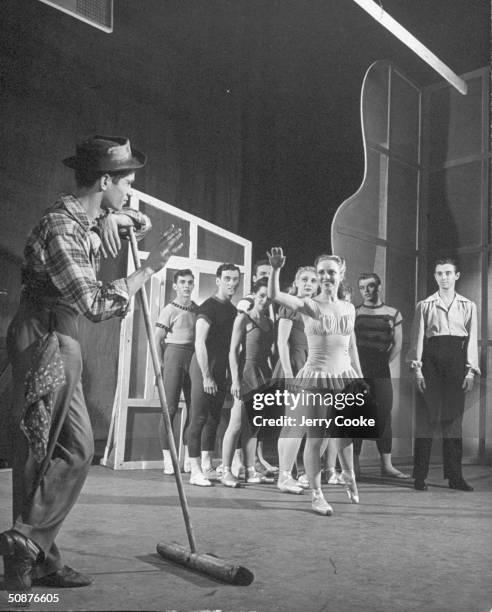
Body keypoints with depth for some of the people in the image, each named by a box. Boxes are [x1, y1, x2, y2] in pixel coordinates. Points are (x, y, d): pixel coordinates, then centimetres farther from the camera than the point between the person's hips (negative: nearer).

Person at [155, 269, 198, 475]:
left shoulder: (197, 309, 12)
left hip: (194, 358, 5)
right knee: (170, 409, -5)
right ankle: (167, 459, 1)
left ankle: (188, 457, 15)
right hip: (174, 355, -5)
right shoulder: (169, 310, -2)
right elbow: (157, 340, -3)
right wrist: (160, 366, -9)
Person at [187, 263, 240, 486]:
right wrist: (206, 375, -18)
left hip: (221, 370, 8)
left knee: (213, 418, 11)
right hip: (203, 368, -8)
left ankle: (207, 466, 19)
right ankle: (195, 471, -2)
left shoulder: (233, 310, 13)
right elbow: (199, 343, -16)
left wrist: (230, 372, 13)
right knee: (198, 418, -5)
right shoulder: (208, 307, -11)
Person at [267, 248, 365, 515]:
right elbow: (274, 295, -21)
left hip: (344, 377, 4)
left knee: (345, 434, 14)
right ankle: (316, 495, 12)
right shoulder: (309, 305, -5)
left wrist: (360, 377, 20)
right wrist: (276, 269, -35)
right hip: (316, 377, -4)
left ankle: (349, 476, 41)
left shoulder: (349, 308, 9)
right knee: (315, 438, 0)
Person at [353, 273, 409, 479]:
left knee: (384, 414, 1)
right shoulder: (354, 312, 4)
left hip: (381, 369, 2)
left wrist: (383, 363, 5)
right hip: (357, 367, -2)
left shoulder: (393, 314, 9)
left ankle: (386, 464, 7)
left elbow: (397, 344, 10)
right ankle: (354, 463, 4)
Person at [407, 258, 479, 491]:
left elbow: (472, 339, 8)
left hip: (457, 362, 1)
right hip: (431, 360, -1)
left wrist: (471, 371, -2)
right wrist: (417, 368, -7)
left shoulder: (468, 306, 13)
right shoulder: (424, 305, 10)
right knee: (426, 417, -3)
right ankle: (420, 476, 1)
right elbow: (418, 338, 4)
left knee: (453, 419, 3)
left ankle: (455, 476, 9)